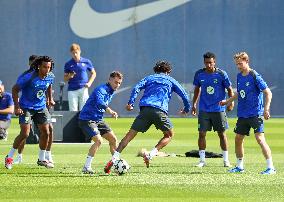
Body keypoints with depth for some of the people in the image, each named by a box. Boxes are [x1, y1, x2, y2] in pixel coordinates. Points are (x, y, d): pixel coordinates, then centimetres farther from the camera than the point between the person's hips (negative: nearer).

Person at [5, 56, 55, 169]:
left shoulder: (50, 77, -5)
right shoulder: (28, 78, -23)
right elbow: (15, 89, -16)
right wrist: (17, 107, -20)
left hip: (41, 107, 6)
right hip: (26, 108, -6)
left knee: (45, 132, 2)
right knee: (25, 134, -12)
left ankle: (41, 159, 19)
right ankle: (9, 157, 4)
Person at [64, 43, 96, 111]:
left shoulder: (86, 62, 5)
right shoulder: (68, 64, 6)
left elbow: (93, 73, 14)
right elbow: (65, 79, 11)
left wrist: (89, 83, -1)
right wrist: (69, 76, -12)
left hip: (83, 89, 0)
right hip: (72, 90, 0)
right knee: (73, 111, -3)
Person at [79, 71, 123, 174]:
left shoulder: (111, 92, 10)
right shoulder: (101, 89, -21)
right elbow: (99, 102, -42)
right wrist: (110, 110, -57)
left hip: (98, 119, 9)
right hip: (86, 119, -9)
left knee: (113, 139, 6)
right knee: (98, 140, -23)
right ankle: (86, 167, -16)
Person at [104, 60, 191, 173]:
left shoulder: (149, 78, 26)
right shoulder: (170, 80, 23)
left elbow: (137, 88, 8)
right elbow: (183, 94, 17)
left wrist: (131, 103, 3)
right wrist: (187, 109, 31)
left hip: (145, 109, 2)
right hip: (160, 111, -2)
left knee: (130, 134, 4)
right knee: (169, 135, 16)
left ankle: (114, 158, -8)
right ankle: (151, 154, -4)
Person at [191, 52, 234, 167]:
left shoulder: (221, 74, -7)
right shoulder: (199, 74, 1)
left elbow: (229, 89, 1)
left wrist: (231, 102, -9)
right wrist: (194, 104, 14)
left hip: (219, 109, -2)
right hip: (204, 109, 2)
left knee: (222, 134, 3)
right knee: (202, 134, -2)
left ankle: (226, 160, 12)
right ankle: (202, 160, 5)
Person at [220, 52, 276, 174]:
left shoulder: (254, 76, -12)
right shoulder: (239, 77, 10)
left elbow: (268, 93, -13)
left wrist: (266, 109, -21)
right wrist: (227, 101, 24)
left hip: (256, 114, -8)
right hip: (242, 114, 8)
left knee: (260, 138, -15)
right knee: (238, 139, 10)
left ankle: (271, 167, -13)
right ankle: (240, 166, 24)